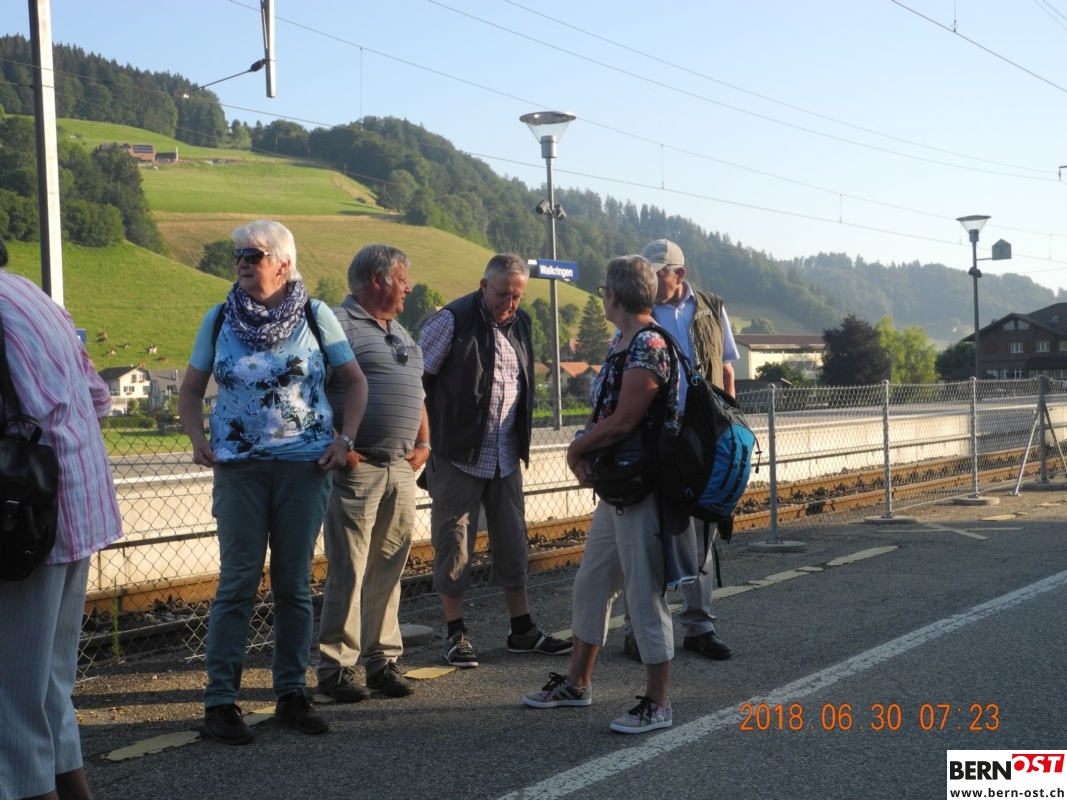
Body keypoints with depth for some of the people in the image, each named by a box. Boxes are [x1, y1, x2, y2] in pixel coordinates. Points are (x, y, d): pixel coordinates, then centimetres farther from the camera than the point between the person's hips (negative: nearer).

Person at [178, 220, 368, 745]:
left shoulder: (316, 316, 1)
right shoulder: (219, 319, 3)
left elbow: (355, 381, 7)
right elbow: (191, 391, 11)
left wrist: (345, 439, -4)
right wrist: (197, 437, -5)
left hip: (305, 465, 0)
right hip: (239, 467, 0)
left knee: (294, 584, 6)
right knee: (237, 582, -2)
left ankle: (291, 695, 16)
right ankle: (220, 701, 4)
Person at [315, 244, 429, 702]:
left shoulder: (399, 333, 22)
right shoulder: (338, 324, -6)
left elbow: (417, 393, 28)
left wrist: (423, 444, 15)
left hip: (401, 468, 8)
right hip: (357, 468, -7)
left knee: (388, 570, 11)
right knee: (347, 573, -3)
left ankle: (382, 660, 19)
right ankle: (336, 668, 5)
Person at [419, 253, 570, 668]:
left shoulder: (520, 323, 9)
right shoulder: (452, 320, -11)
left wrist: (521, 440, 15)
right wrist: (425, 438, -9)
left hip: (505, 457, 6)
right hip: (457, 455, -6)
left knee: (512, 541, 11)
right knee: (453, 544, 2)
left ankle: (522, 630, 21)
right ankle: (456, 635, 13)